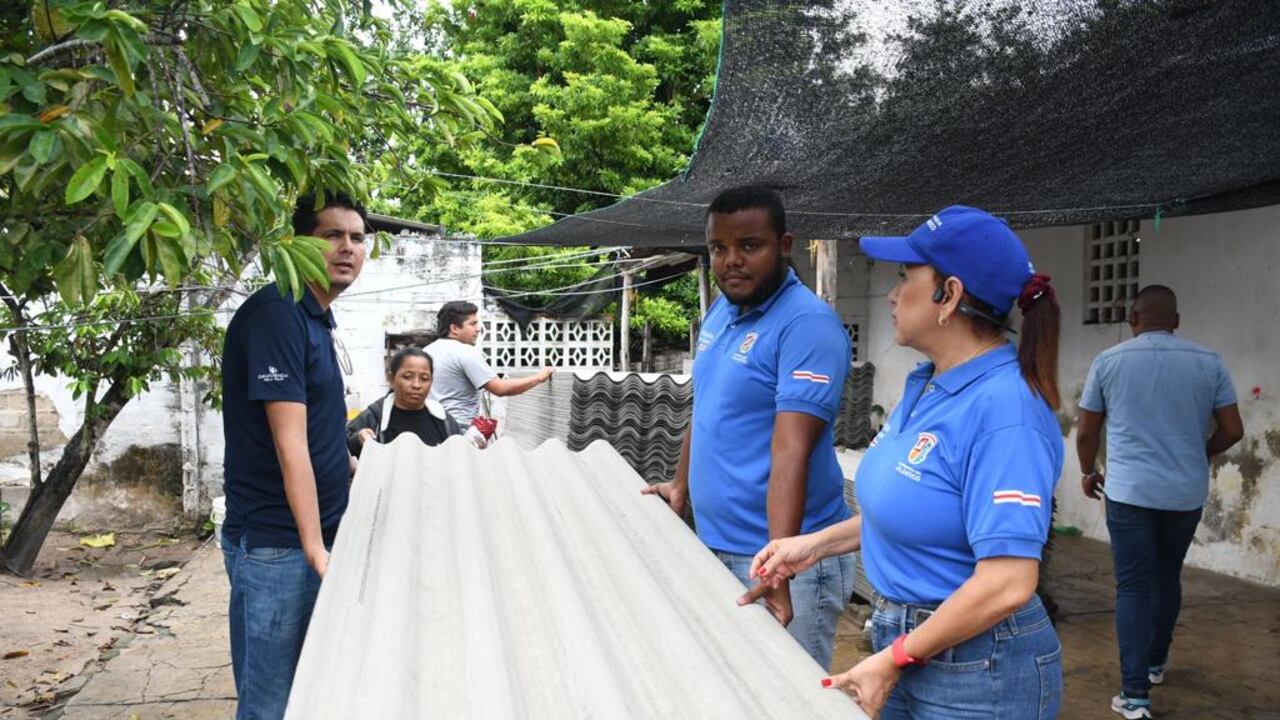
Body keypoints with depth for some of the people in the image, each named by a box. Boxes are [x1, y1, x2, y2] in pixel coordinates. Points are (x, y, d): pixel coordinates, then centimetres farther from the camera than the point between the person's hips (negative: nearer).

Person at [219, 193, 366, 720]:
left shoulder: (316, 320, 13)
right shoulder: (275, 314, -16)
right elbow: (289, 443, -22)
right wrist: (315, 548, -23)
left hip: (313, 537, 9)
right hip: (277, 545, -9)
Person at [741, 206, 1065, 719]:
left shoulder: (1002, 410, -24)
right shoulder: (925, 385, 4)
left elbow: (1006, 585, -27)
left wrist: (891, 660, -19)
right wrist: (818, 542, 8)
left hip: (977, 674, -8)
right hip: (902, 644, 8)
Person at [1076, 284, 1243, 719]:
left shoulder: (1109, 361, -2)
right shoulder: (1209, 362, 1)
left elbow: (1086, 432, 2)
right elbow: (1233, 430, 2)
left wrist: (1088, 472, 20)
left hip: (1129, 491, -2)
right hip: (1187, 493, 3)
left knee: (1133, 587, 1)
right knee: (1167, 578, 21)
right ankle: (1156, 662, 38)